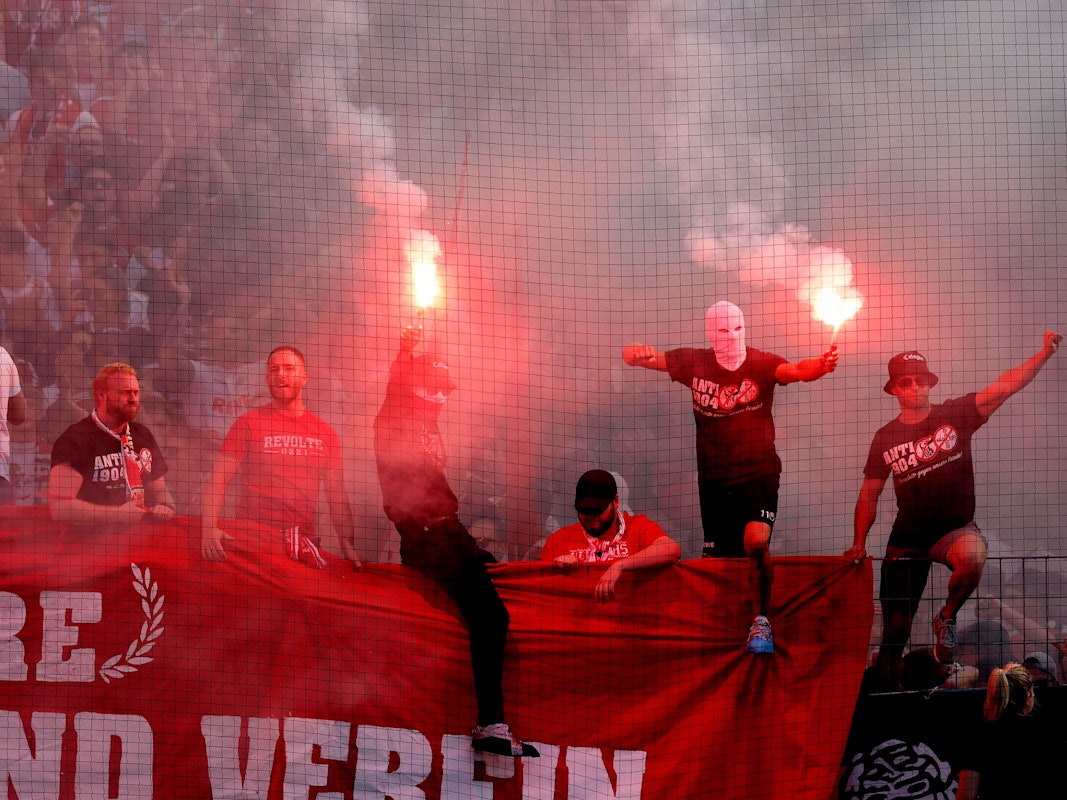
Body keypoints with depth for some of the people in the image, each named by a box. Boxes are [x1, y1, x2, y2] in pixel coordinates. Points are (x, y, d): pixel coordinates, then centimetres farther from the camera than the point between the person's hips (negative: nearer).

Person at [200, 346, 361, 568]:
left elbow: (337, 496, 16)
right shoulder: (249, 423, 5)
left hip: (304, 540, 3)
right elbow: (218, 480, -2)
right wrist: (208, 527, -19)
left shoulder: (325, 433, 15)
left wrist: (348, 547, 4)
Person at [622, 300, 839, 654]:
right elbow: (642, 356, -4)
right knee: (717, 559, 4)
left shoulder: (761, 364, -7)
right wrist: (637, 353, -29)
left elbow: (793, 370, -26)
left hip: (759, 474, -3)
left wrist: (820, 366, -49)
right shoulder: (695, 363, -1)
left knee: (756, 542, -23)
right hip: (713, 479, 3)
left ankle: (761, 623, -9)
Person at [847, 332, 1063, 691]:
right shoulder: (886, 438, 5)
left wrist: (1044, 353, -24)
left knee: (973, 558, -38)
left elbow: (1005, 386, -12)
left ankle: (947, 618, -10)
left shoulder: (955, 415, -2)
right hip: (907, 538, 2)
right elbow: (869, 495, 10)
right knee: (896, 627, 1)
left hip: (955, 528, -2)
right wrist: (859, 543, -2)